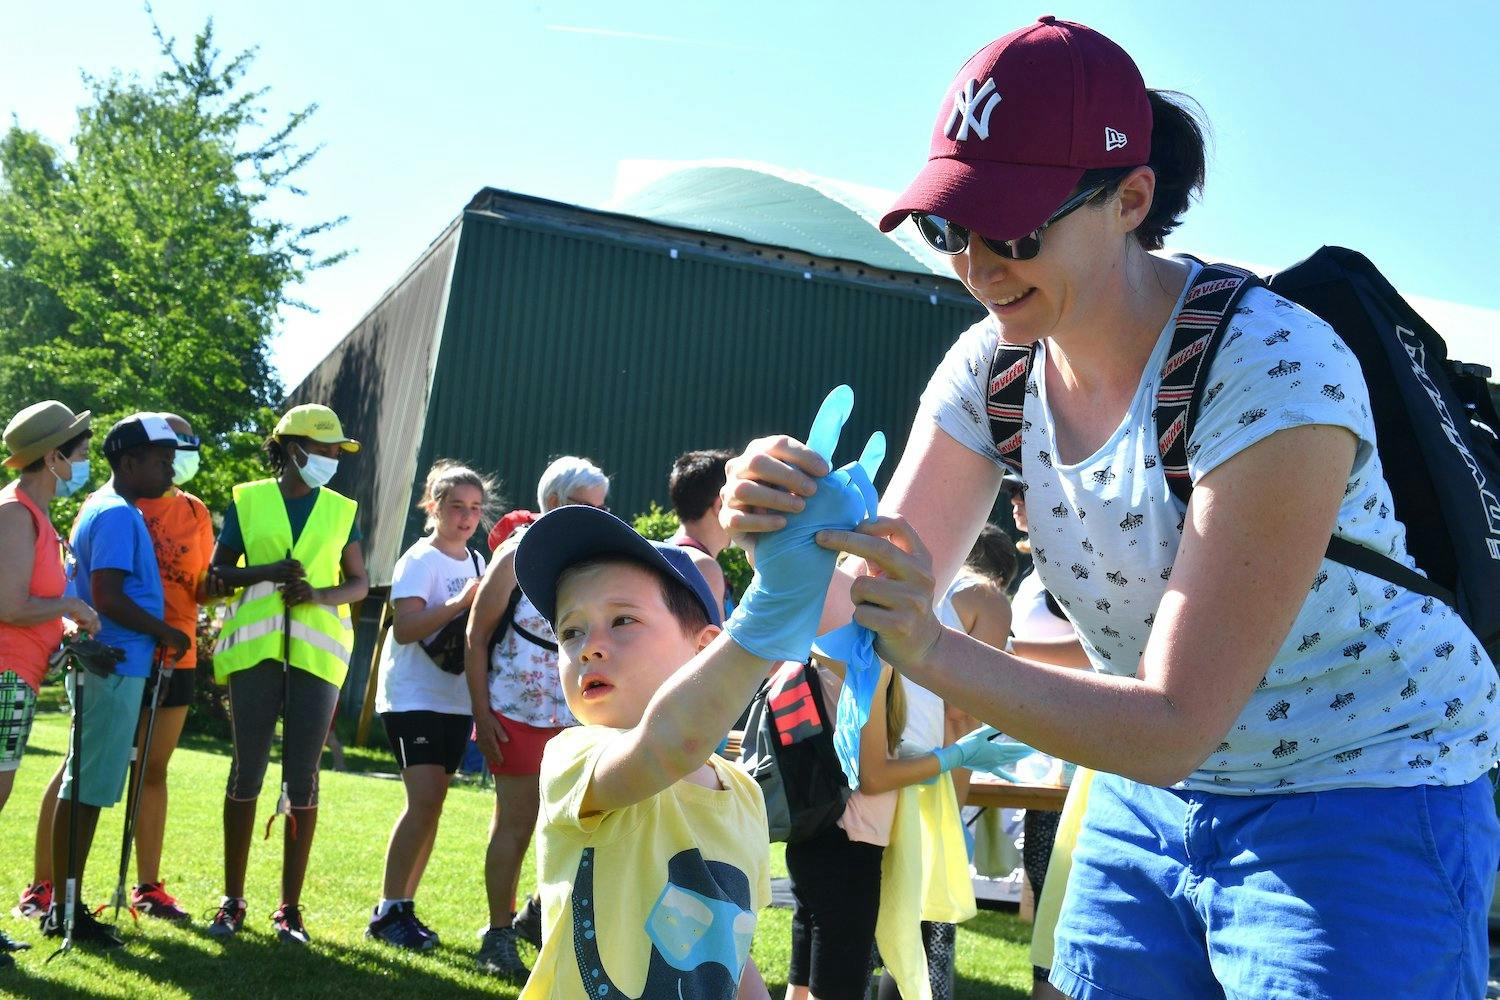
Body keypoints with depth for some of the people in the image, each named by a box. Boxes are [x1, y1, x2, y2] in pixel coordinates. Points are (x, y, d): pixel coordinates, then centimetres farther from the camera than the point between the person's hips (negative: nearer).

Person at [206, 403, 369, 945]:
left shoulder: (341, 510, 11)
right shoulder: (247, 499, 7)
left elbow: (359, 582, 12)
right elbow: (218, 571, 7)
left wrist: (321, 594, -9)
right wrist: (268, 571, -11)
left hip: (317, 652, 1)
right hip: (254, 649, 0)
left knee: (302, 779, 0)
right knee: (246, 772, 3)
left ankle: (290, 908, 8)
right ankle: (231, 901, 14)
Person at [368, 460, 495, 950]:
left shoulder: (477, 563, 14)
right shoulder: (420, 560, -8)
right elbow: (405, 628, -20)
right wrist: (459, 605, -28)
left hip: (456, 699, 7)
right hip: (413, 696, -7)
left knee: (432, 804, 8)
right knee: (424, 800, -15)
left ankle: (404, 906, 16)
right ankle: (388, 910, -5)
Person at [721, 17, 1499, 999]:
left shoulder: (1275, 374, -27)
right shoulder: (992, 368, -8)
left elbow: (1175, 727, -28)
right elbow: (866, 604, -9)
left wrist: (933, 651, -40)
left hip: (1360, 801, -5)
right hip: (1156, 791, 5)